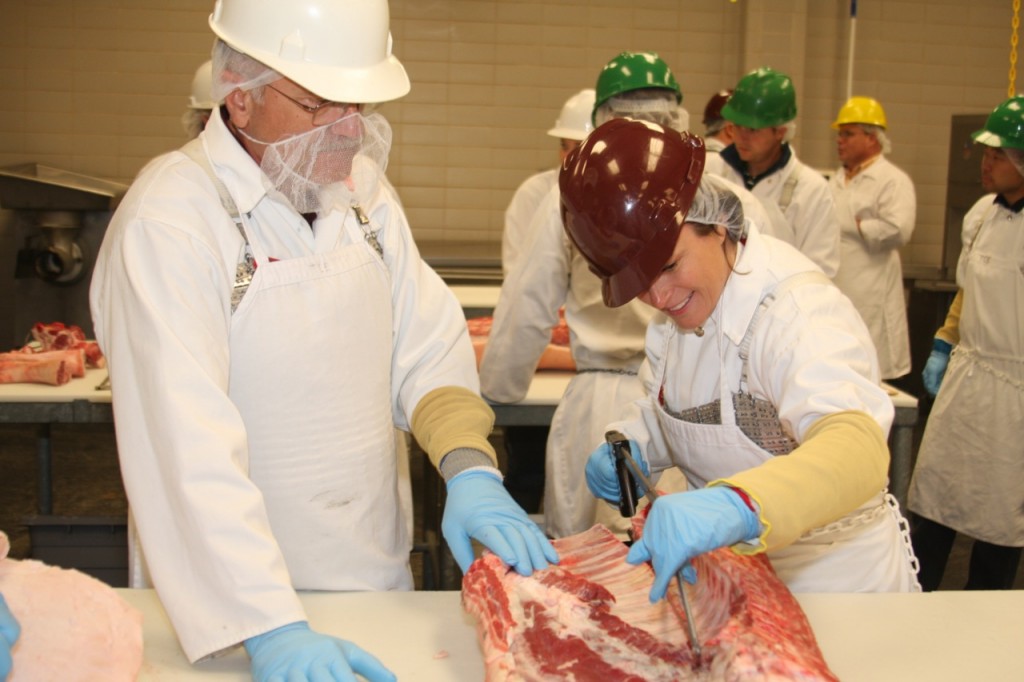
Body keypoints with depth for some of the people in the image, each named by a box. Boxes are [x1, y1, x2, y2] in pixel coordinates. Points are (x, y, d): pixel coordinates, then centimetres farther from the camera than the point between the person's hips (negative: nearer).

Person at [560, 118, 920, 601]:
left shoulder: (796, 312, -30)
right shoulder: (679, 308, -6)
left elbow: (860, 451, -46)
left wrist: (737, 506, -64)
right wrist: (630, 445, -12)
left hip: (832, 575, -6)